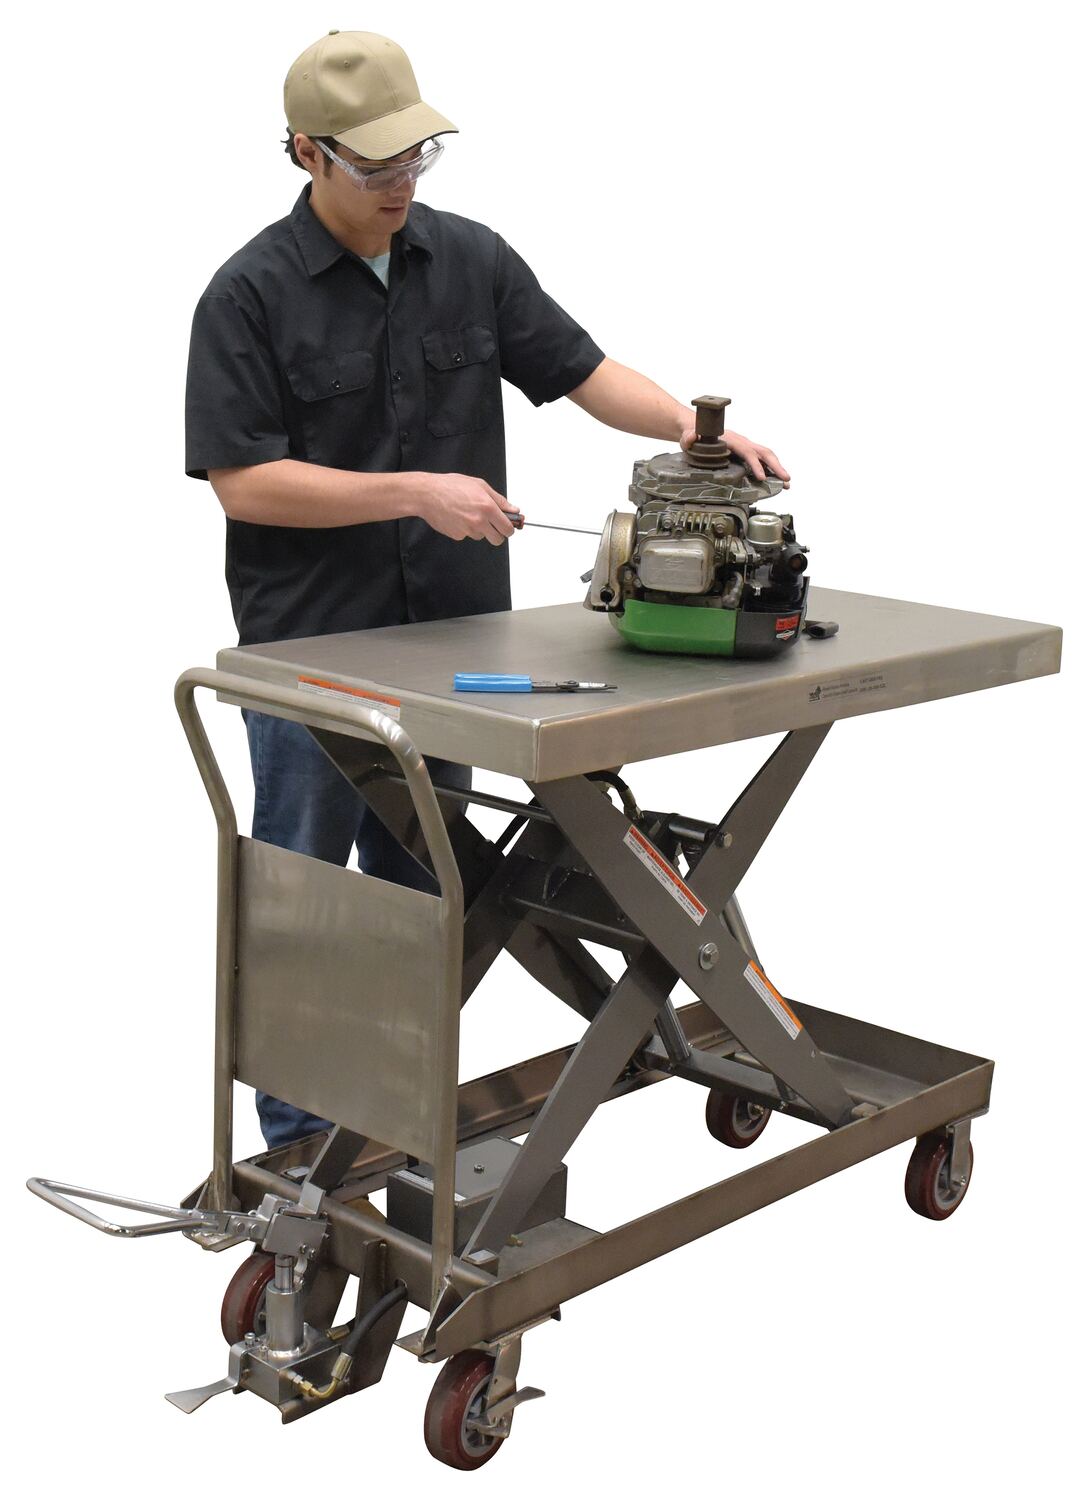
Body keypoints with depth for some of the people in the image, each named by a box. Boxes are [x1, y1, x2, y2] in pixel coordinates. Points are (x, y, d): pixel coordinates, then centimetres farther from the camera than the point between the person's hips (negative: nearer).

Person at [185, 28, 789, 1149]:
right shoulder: (251, 292, -10)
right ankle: (297, 1140, 19)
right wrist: (418, 492, -20)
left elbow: (579, 371, 5)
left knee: (419, 894, 14)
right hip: (310, 651, -4)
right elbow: (242, 480, -15)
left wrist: (700, 426, -12)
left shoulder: (472, 258, 4)